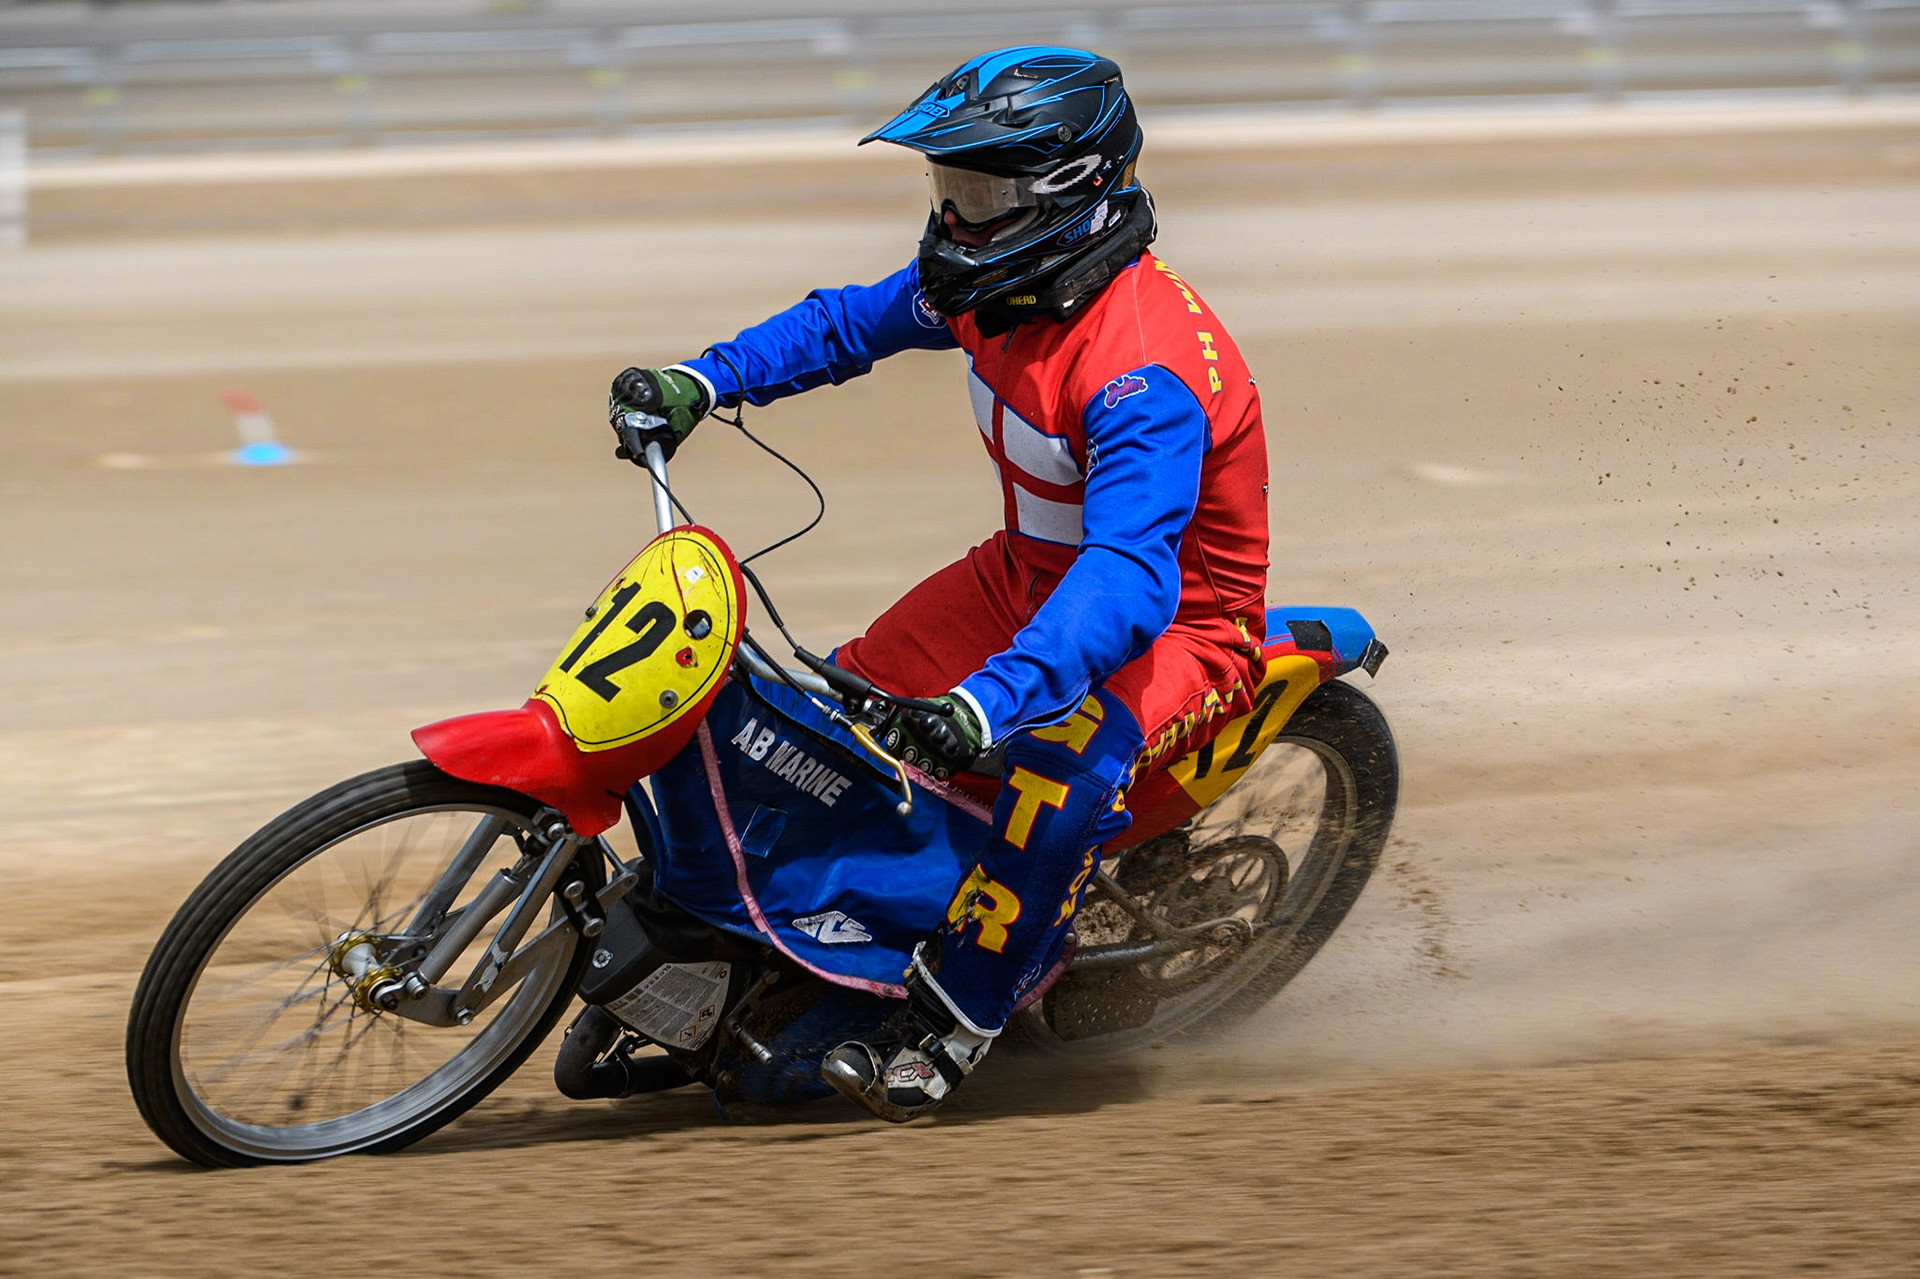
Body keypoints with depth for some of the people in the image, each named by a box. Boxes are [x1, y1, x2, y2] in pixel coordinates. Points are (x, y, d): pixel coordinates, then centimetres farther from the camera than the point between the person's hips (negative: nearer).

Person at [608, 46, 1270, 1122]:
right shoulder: (998, 282, -6)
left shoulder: (1144, 371, -34)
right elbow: (854, 324, 14)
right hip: (1035, 574, 9)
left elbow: (1128, 578, -46)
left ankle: (951, 1016, -25)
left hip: (1182, 621, -9)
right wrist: (703, 380, 0)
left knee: (1062, 758, -37)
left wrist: (993, 699, -59)